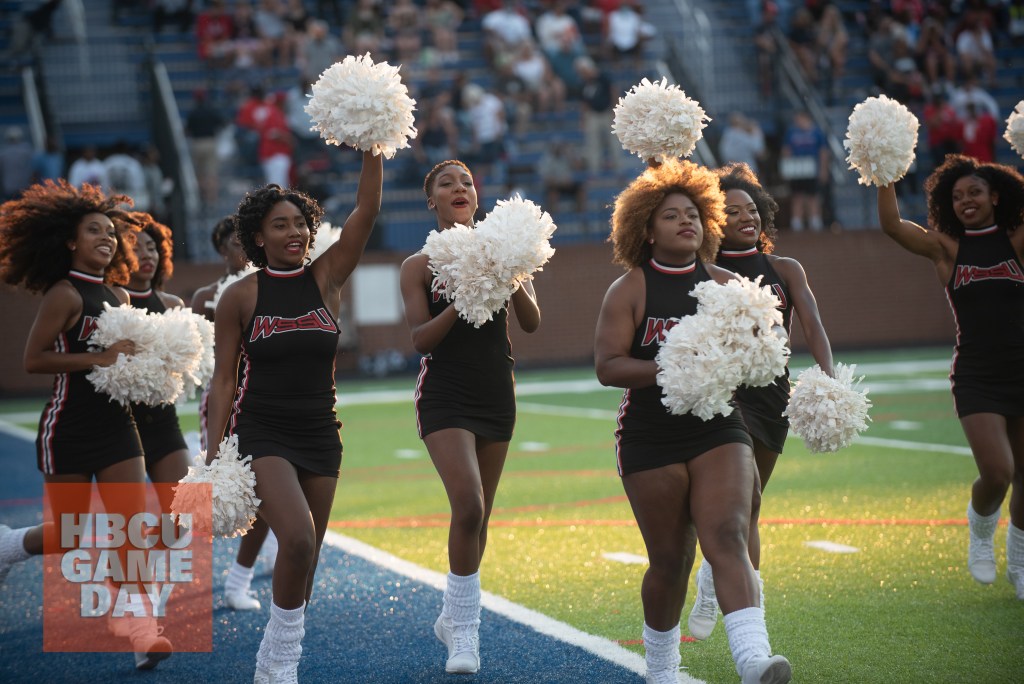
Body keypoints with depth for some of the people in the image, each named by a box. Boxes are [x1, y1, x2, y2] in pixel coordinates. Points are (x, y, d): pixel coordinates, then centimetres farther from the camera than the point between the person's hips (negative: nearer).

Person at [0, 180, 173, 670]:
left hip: (116, 425, 6)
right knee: (70, 533, 6)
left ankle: (141, 629, -4)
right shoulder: (64, 294, -11)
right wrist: (98, 358, -24)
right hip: (69, 427, -6)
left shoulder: (119, 296, 9)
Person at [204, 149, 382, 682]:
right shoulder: (240, 296, -3)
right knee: (297, 540, -24)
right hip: (262, 433, -4)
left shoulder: (326, 279, 3)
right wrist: (214, 454, -7)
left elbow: (366, 210, -6)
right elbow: (224, 378, -1)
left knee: (305, 559, 8)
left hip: (320, 434, 4)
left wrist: (372, 147, -16)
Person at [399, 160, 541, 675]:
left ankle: (454, 616, 29)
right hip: (445, 396, -4)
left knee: (479, 515, 10)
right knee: (468, 506, -19)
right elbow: (421, 338, -9)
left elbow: (531, 323, -4)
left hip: (496, 395, 4)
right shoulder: (419, 266, -1)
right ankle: (464, 631, -10)